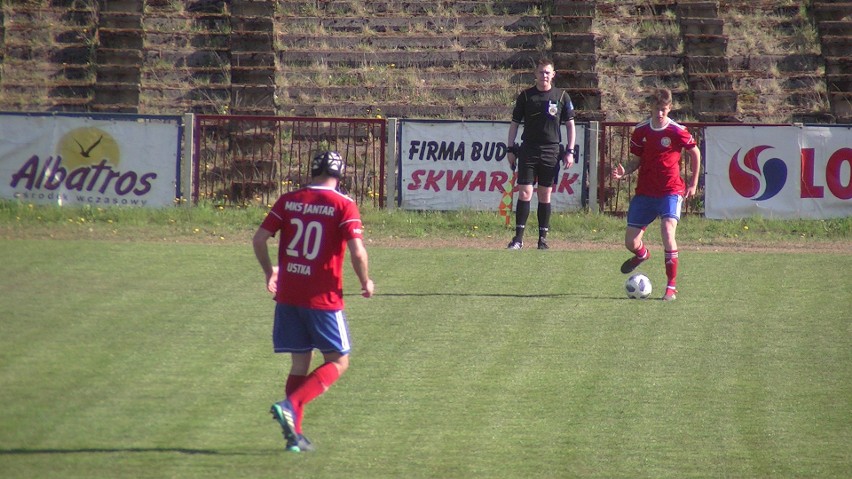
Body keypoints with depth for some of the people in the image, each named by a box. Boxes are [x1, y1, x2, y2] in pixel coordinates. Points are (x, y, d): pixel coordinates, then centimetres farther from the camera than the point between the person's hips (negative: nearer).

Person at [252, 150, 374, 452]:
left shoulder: (288, 201, 5)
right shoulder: (344, 206, -7)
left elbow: (259, 239, 3)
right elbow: (357, 251, -16)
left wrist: (269, 272, 20)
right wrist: (365, 283, 2)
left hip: (288, 295, 4)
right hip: (323, 297, -4)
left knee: (300, 362, 14)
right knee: (338, 361, 8)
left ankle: (294, 435, 8)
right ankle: (290, 405, -13)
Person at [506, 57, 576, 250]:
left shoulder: (561, 96, 5)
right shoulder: (526, 96, 5)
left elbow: (570, 125, 10)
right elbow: (514, 124, 10)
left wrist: (570, 151, 3)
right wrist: (511, 149, 4)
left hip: (551, 152, 0)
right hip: (528, 150, 0)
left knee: (545, 195, 4)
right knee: (525, 193, -7)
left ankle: (543, 238, 10)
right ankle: (518, 237, -7)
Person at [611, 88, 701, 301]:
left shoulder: (677, 132, -9)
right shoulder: (640, 131, 1)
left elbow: (695, 153, 8)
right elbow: (636, 161, 10)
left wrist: (693, 183, 9)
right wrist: (623, 172, -10)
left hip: (671, 190, -4)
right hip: (645, 192, 4)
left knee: (667, 231, -25)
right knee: (631, 242, 2)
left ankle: (671, 287, -17)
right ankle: (642, 254, 43)